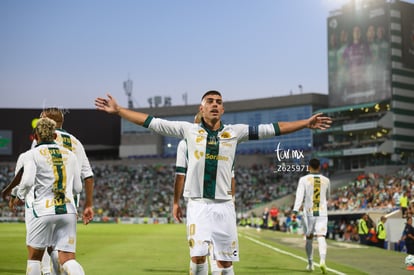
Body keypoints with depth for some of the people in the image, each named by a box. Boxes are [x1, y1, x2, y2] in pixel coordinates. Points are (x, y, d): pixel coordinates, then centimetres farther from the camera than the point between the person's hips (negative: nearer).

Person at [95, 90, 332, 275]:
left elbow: (272, 129, 6)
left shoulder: (235, 132, 6)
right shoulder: (189, 130, 5)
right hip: (198, 203, -1)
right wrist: (118, 110, 4)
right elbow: (151, 122, 7)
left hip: (224, 204, 1)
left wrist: (306, 123, 2)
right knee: (198, 255, -14)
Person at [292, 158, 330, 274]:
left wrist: (295, 211, -21)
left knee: (309, 238, 16)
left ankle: (310, 264, 26)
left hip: (308, 212, 0)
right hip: (322, 212, 0)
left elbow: (299, 196, -15)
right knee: (321, 237, -8)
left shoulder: (303, 179, -3)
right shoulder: (326, 180, 5)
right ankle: (322, 260, -31)